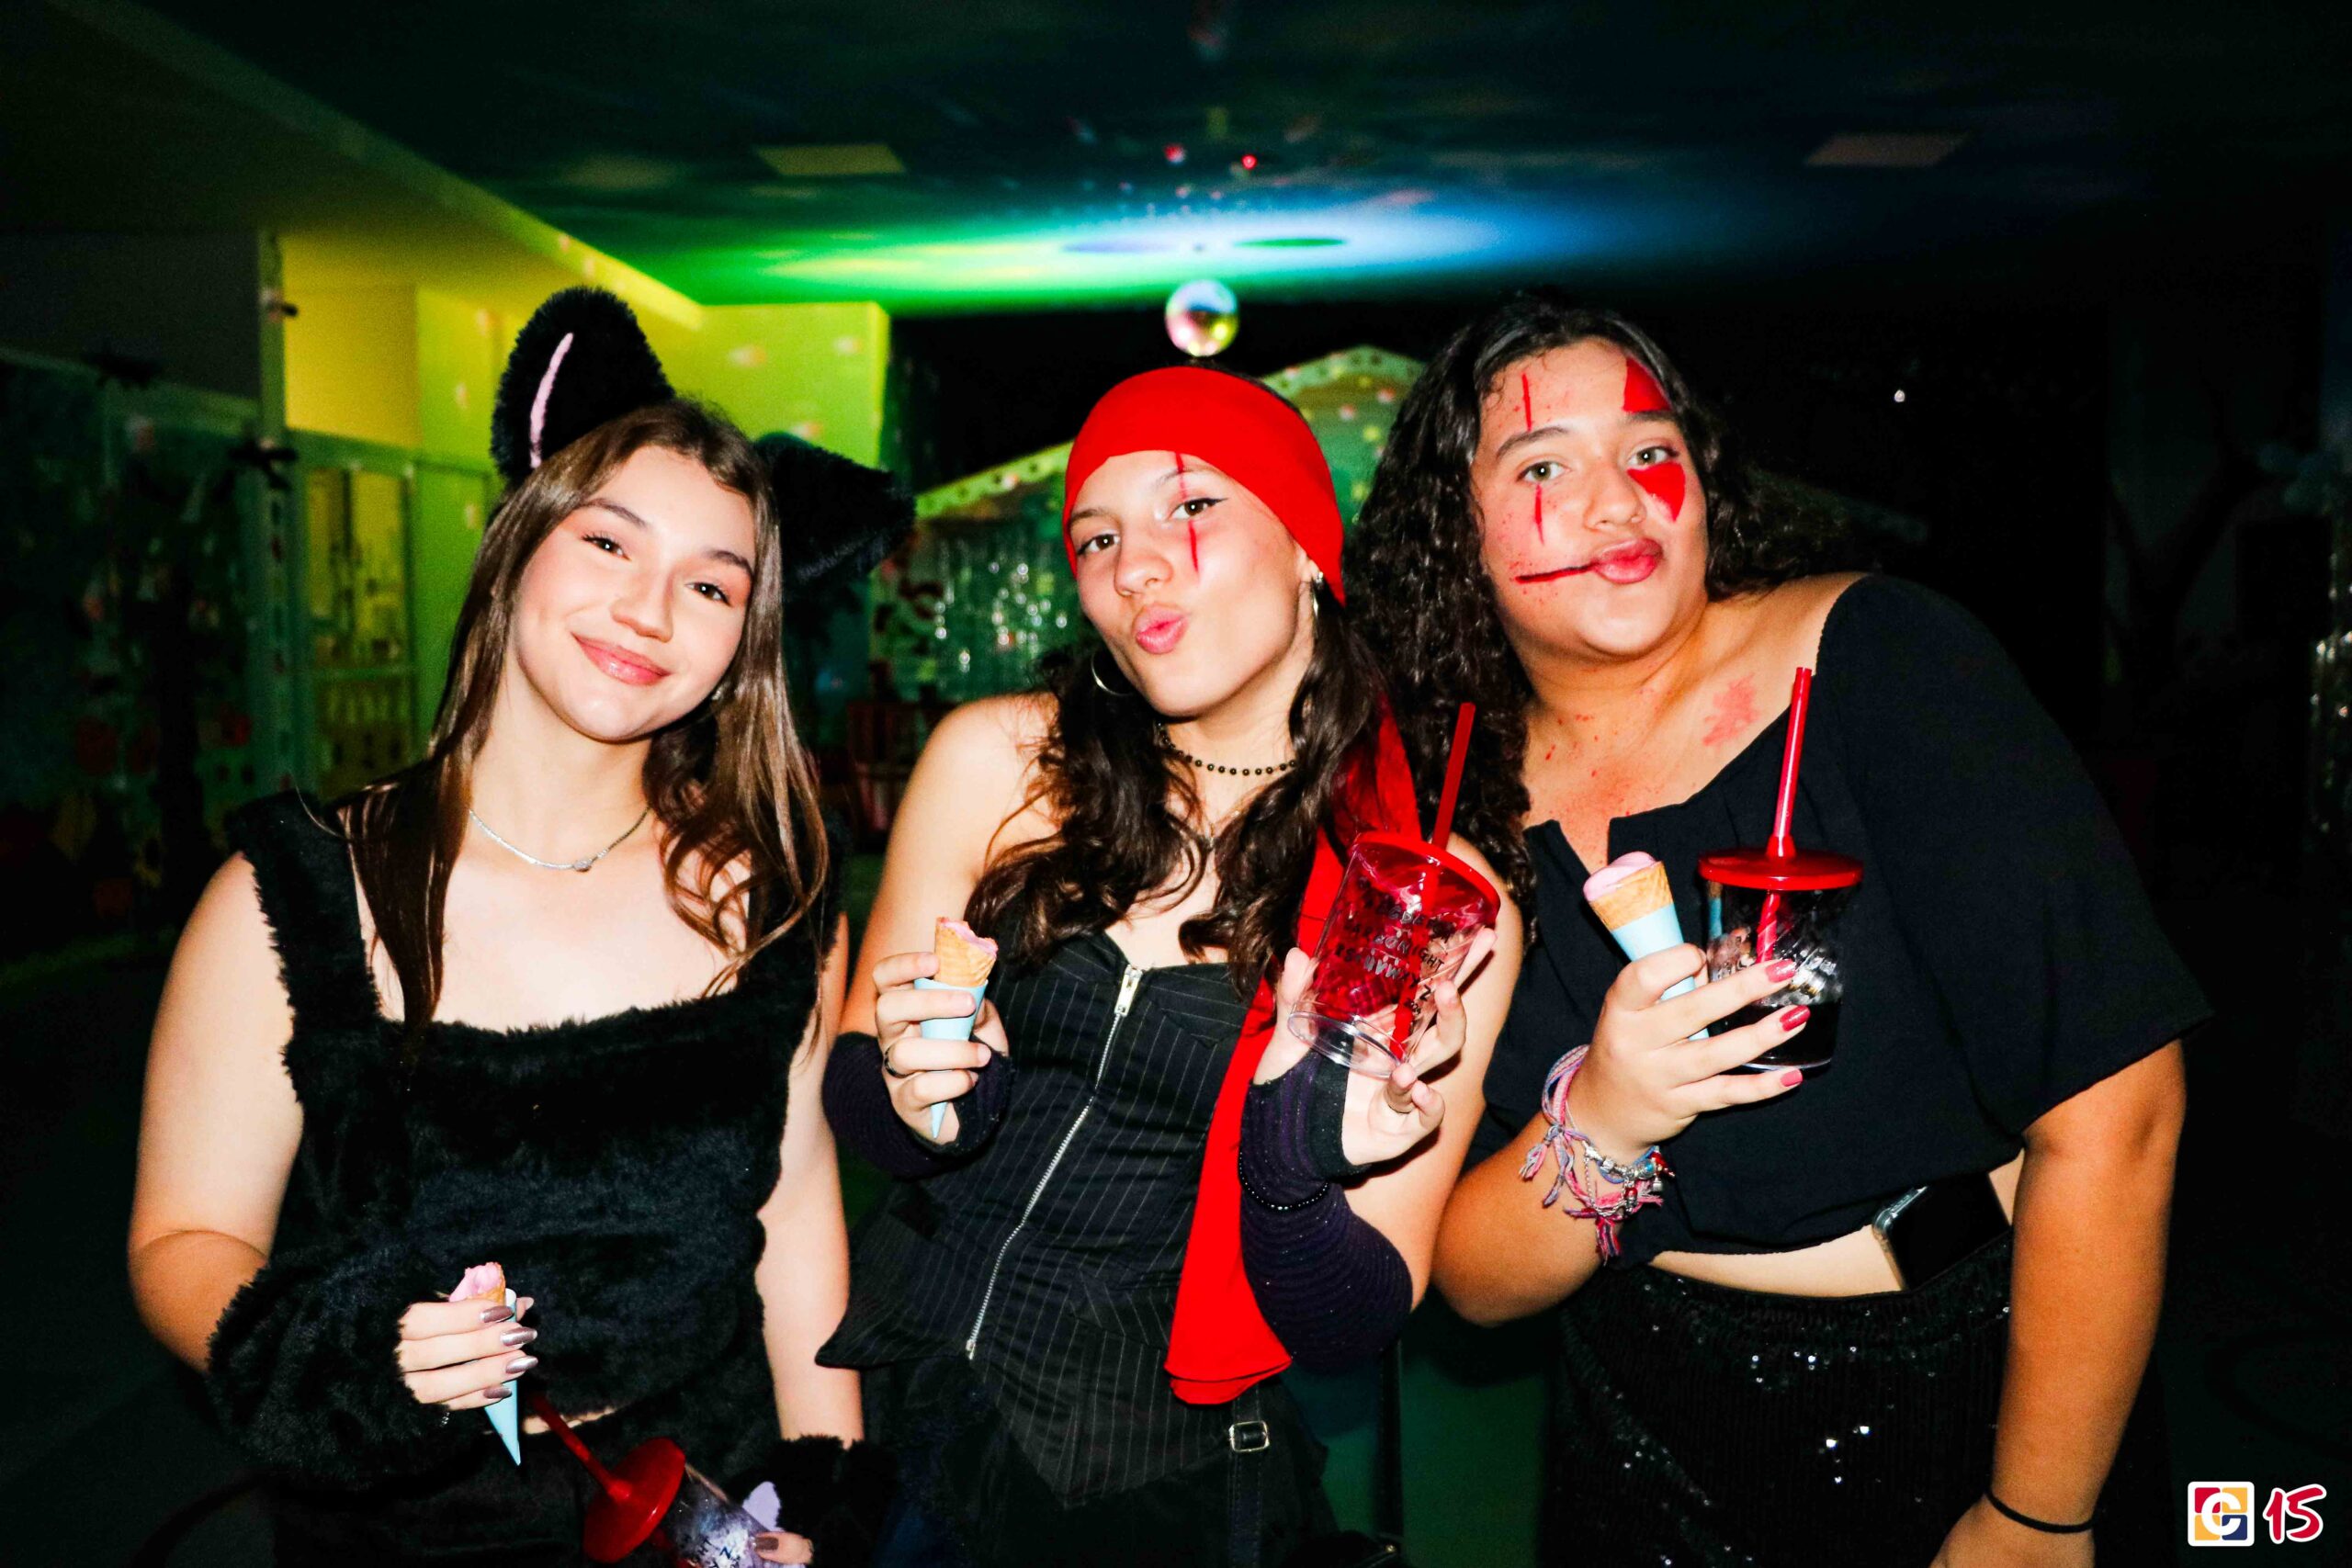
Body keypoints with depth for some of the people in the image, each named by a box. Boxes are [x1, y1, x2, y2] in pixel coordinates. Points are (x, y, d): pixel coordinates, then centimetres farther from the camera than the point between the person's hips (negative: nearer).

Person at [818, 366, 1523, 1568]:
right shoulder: (996, 763, -10)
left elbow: (1357, 1321, -9)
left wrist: (1292, 1188, -28)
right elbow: (847, 1085, -1)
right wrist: (919, 1100, -21)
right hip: (894, 1413, 2)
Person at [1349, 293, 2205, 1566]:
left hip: (1978, 1419, -2)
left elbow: (2110, 1110, -20)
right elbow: (1475, 1282, -8)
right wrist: (1598, 1123, -28)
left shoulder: (1883, 663, -18)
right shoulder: (1457, 811, -10)